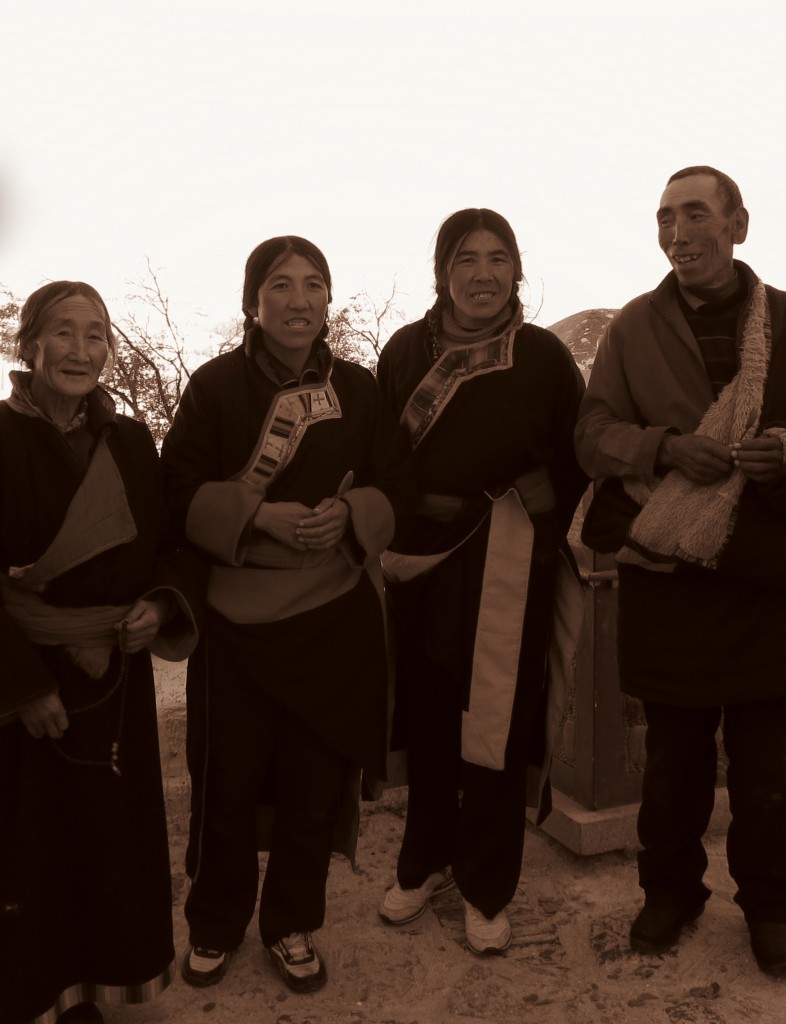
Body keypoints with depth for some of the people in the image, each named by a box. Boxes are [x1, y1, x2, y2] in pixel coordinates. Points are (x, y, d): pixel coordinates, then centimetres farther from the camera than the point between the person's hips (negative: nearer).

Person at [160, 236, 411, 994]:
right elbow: (181, 490, -4)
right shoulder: (215, 385, -2)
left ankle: (292, 925, 34)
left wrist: (351, 514, -14)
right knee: (228, 781, 7)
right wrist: (257, 516, -19)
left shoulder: (355, 387, 4)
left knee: (317, 780, 10)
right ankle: (214, 925, 34)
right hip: (237, 616, -2)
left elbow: (395, 483, 6)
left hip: (335, 617, 2)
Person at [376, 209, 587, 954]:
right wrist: (387, 531, -2)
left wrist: (547, 541, -7)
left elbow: (573, 464, 0)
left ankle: (486, 887, 26)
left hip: (507, 565, -1)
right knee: (425, 717, 11)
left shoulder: (543, 355, -2)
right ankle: (425, 860, 35)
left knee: (495, 723, 5)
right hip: (421, 559, 2)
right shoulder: (406, 351, 2)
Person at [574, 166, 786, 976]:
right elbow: (593, 435, 1)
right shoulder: (635, 326, 6)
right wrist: (667, 447, -18)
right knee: (672, 755, 12)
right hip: (665, 578, 0)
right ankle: (669, 888, 35)